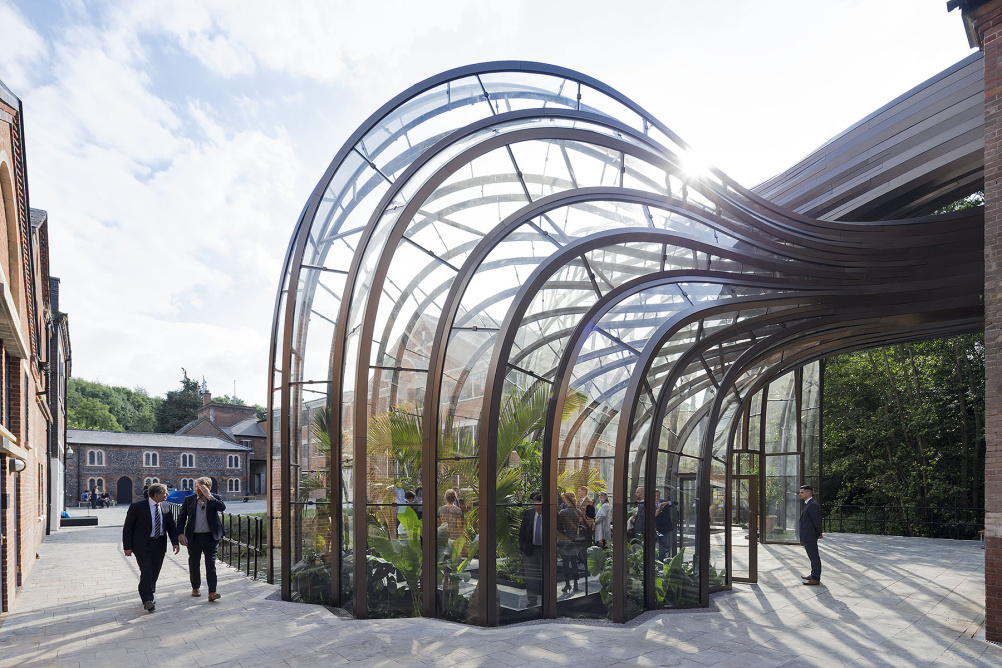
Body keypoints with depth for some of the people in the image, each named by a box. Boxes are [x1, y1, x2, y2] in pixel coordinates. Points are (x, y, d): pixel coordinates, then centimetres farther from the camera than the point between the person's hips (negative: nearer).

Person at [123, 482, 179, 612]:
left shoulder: (165, 508, 5)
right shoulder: (137, 506, -9)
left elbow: (171, 526, 10)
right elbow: (127, 527, -5)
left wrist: (175, 542, -2)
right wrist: (127, 547, -8)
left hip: (159, 544, 5)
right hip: (143, 545, -5)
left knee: (155, 572, 9)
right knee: (146, 571, -13)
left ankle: (149, 596, 26)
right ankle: (147, 600, -9)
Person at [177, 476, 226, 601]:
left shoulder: (215, 498, -1)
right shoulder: (189, 499, 3)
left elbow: (222, 507, -21)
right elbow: (181, 518, 7)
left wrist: (208, 496, -21)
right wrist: (181, 534, -3)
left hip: (210, 537, -2)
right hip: (193, 537, 2)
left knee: (211, 564, -6)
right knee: (194, 563, 14)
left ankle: (212, 592, -7)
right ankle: (195, 588, 33)